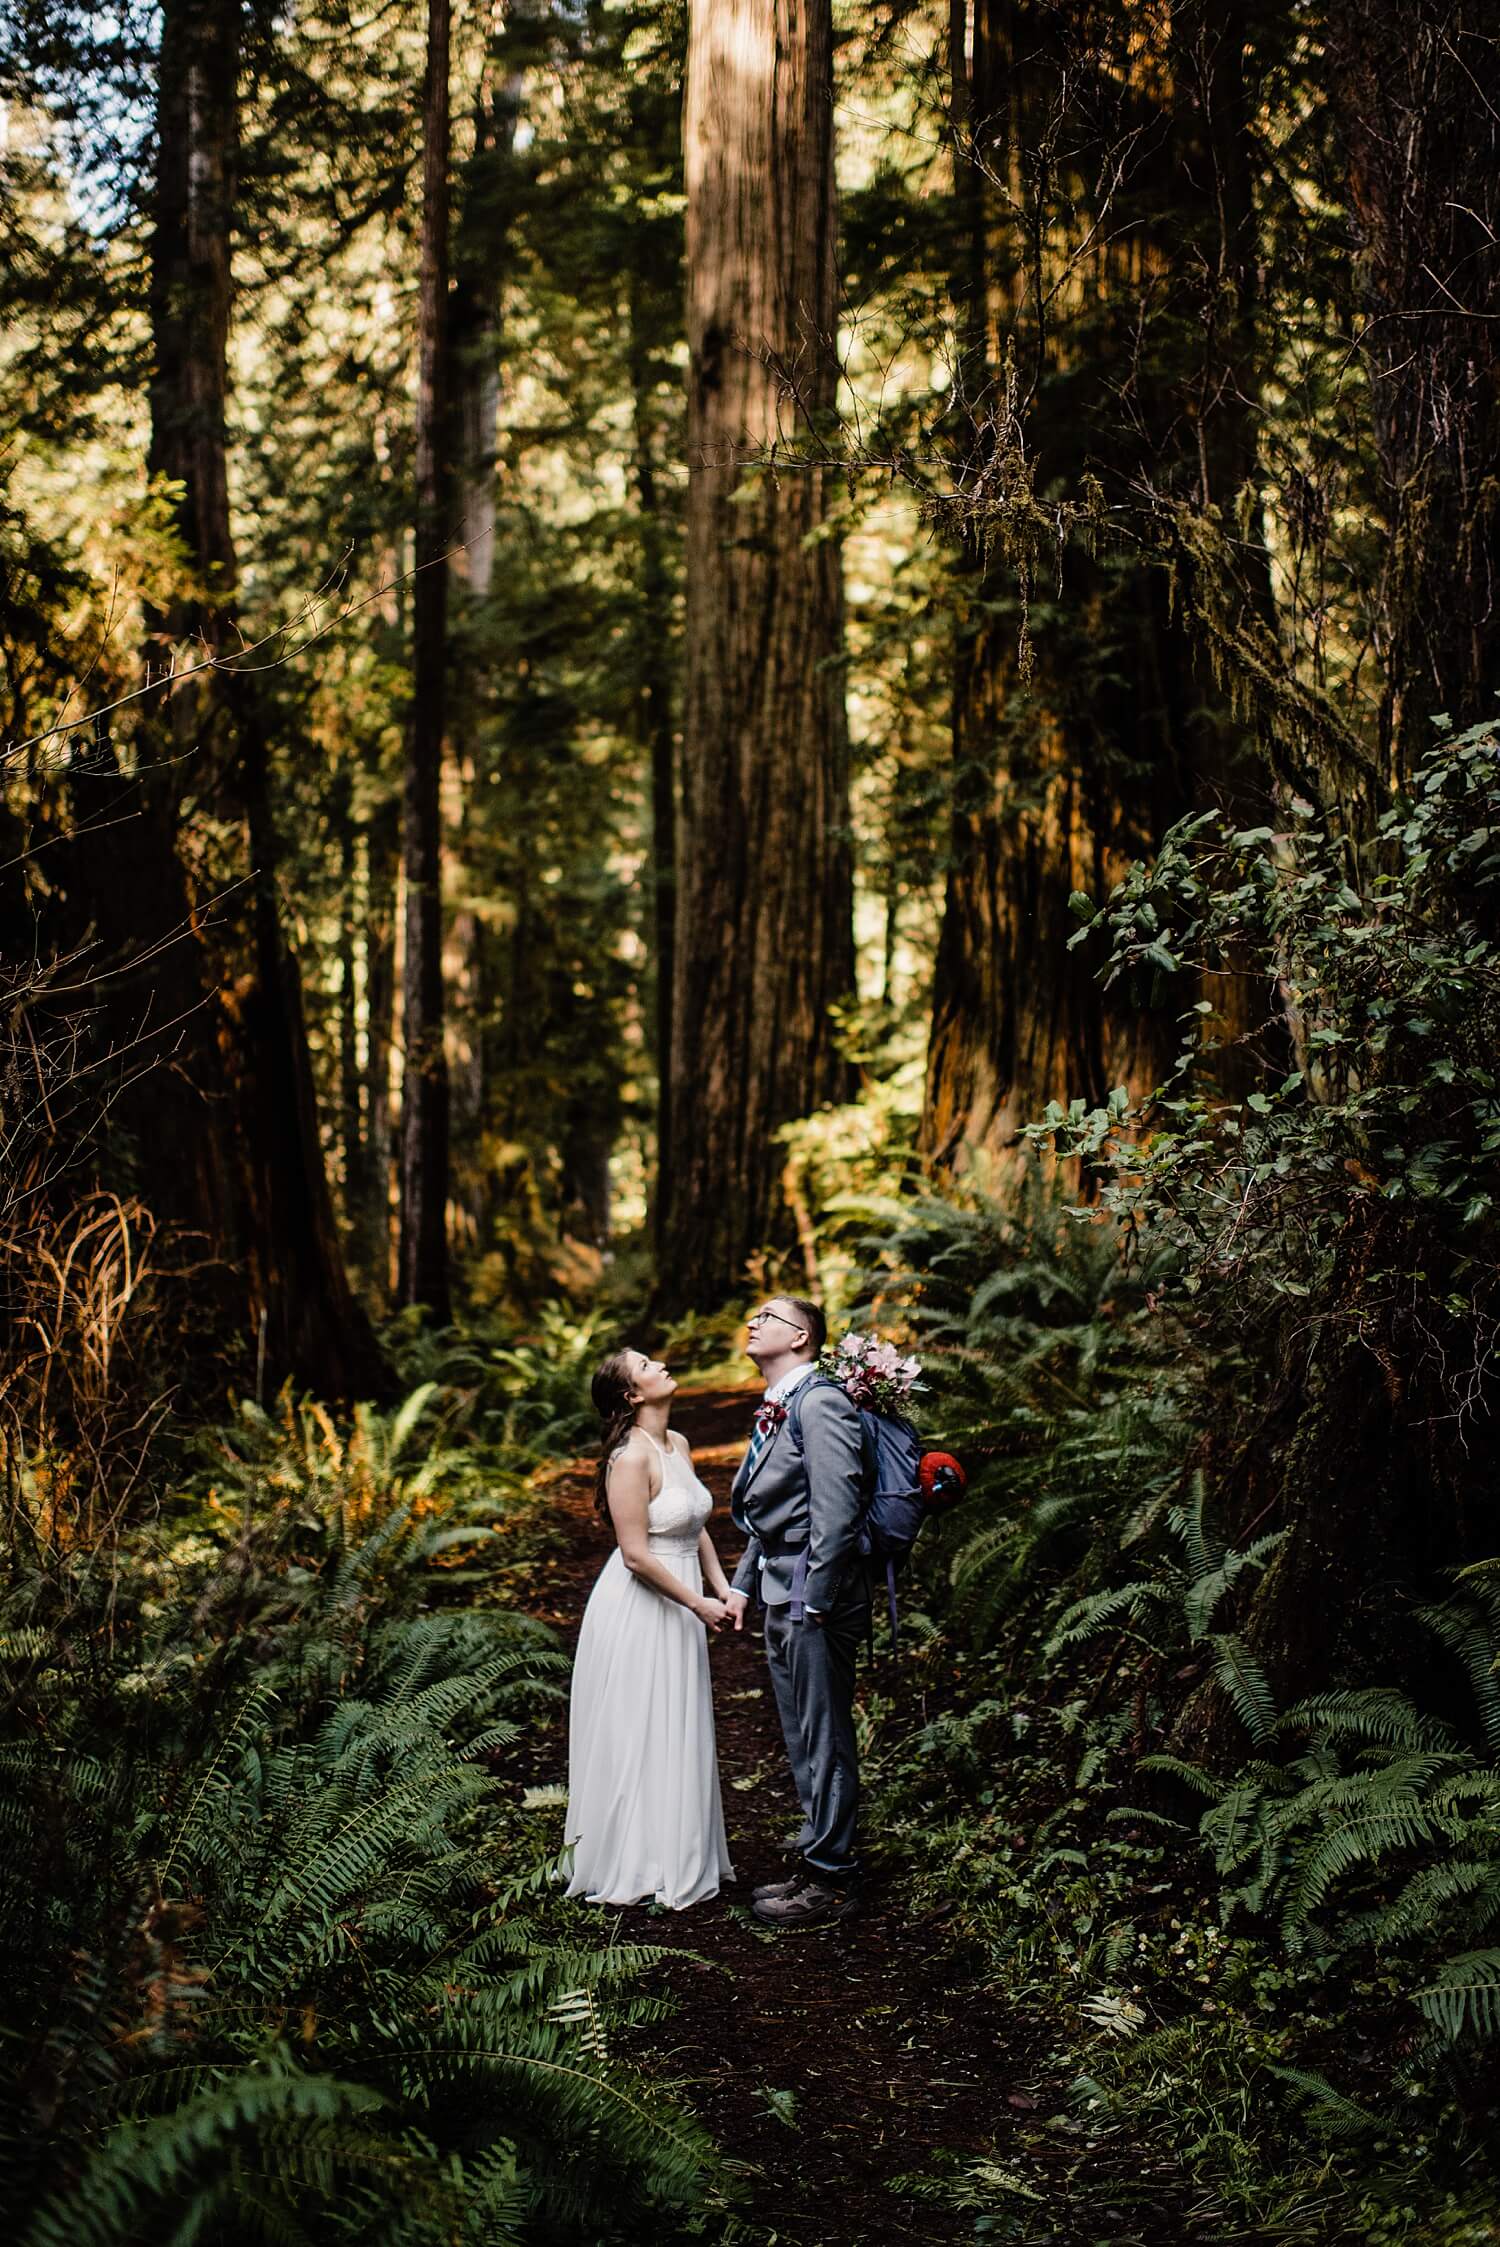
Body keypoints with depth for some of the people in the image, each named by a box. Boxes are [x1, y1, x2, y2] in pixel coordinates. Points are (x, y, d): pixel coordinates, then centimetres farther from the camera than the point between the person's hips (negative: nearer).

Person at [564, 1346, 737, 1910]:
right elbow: (636, 1554, -22)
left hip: (677, 1609, 8)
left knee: (678, 1736, 17)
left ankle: (681, 1855, 29)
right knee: (638, 1740, 4)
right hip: (638, 1611, -8)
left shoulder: (677, 1445, 6)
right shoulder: (631, 1458, -21)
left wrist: (721, 1587, 5)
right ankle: (636, 1865, 17)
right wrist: (697, 1603, -16)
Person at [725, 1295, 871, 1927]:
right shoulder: (775, 1408, 15)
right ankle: (821, 1840, 30)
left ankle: (831, 1880, 8)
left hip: (814, 1598, -10)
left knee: (824, 1738, -1)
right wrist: (743, 1584, 19)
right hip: (782, 1597, 10)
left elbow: (836, 1509, -22)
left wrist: (818, 1602, -21)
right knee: (802, 1737, 18)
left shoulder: (819, 1403, -17)